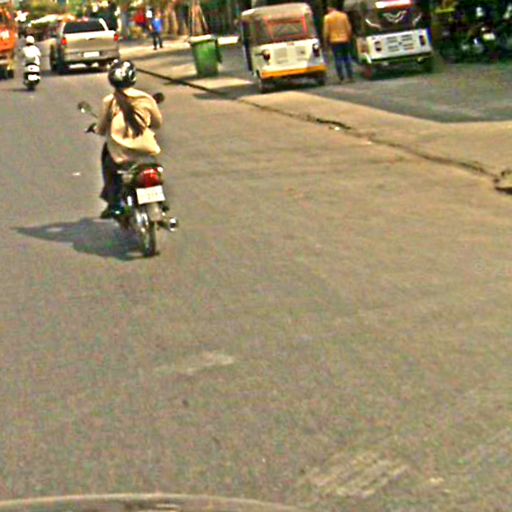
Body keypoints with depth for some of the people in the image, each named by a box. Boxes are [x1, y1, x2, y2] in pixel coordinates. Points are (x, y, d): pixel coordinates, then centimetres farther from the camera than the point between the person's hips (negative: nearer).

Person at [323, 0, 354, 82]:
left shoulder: (327, 17, -6)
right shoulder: (343, 15, 3)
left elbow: (326, 31, -6)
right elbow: (349, 29, 4)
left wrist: (326, 42, 3)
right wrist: (349, 38, 15)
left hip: (334, 41, -3)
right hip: (344, 40, 3)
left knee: (338, 59, 0)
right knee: (347, 58, 10)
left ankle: (341, 77, -3)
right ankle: (350, 76, 7)